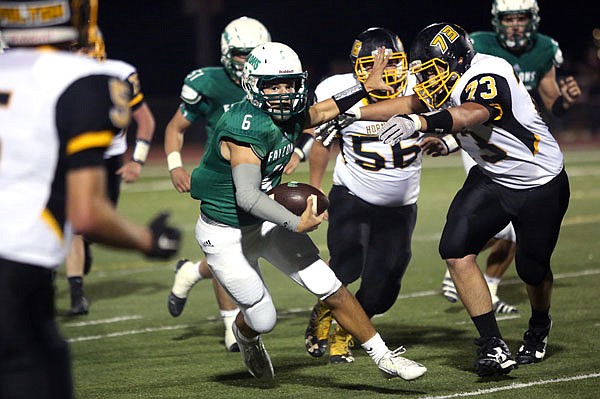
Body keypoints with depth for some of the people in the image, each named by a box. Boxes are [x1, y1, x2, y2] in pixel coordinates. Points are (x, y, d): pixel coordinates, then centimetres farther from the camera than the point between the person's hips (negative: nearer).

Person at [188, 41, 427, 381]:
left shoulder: (290, 117, -6)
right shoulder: (247, 129, -31)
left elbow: (321, 111, 18)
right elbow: (247, 196, -39)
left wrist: (366, 87, 18)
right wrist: (296, 225, -40)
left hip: (267, 220, 7)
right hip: (225, 234, -7)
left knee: (330, 289, 0)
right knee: (262, 320, 4)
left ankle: (384, 356, 10)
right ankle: (246, 336, 42)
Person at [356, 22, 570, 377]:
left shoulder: (487, 78, -32)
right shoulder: (449, 79, -7)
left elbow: (470, 115, -53)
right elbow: (412, 103, 6)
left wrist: (418, 122, -70)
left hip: (541, 184, -7)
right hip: (491, 179, 7)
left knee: (533, 269, 7)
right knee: (457, 250, -15)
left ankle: (539, 328, 43)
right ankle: (493, 346, -11)